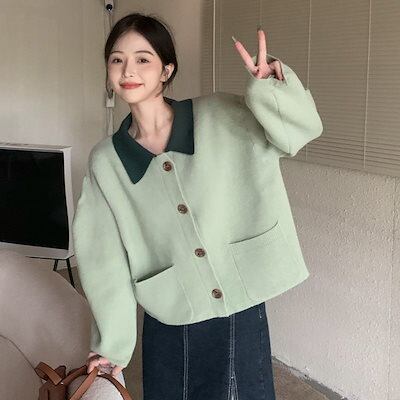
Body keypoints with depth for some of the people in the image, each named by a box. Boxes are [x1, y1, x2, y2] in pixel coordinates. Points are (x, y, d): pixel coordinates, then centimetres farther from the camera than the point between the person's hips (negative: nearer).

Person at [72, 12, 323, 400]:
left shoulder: (219, 117, -4)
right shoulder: (105, 160, 0)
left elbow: (304, 128, -8)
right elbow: (105, 258, 1)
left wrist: (268, 88, -29)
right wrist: (111, 343, 2)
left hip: (240, 314, -1)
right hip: (168, 325, 2)